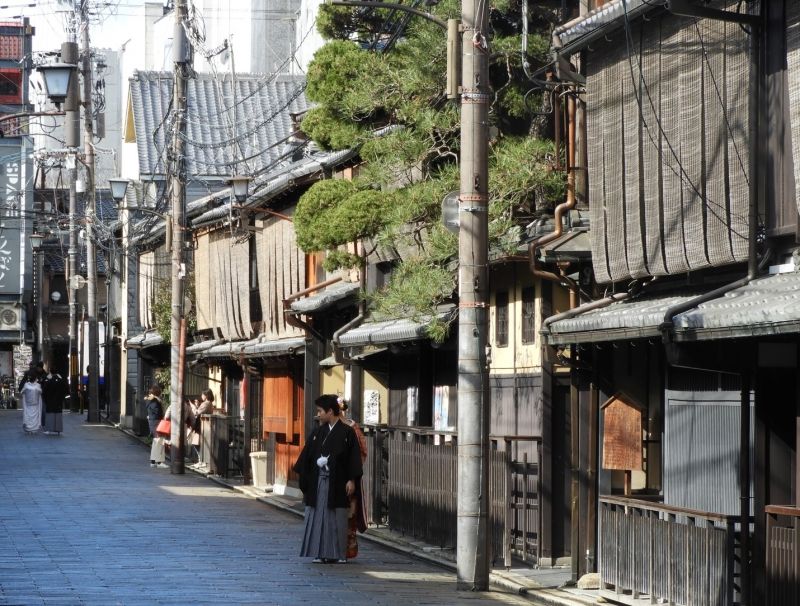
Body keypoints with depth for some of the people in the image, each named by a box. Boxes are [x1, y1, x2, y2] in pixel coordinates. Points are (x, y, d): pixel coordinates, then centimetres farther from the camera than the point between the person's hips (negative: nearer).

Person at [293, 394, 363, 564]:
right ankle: (320, 553, 7)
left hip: (337, 483, -4)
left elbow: (354, 457, -5)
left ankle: (339, 554, 8)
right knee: (318, 517, 2)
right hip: (318, 481, 4)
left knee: (338, 518, 1)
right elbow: (307, 456, 11)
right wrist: (303, 479, 5)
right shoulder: (317, 433, 9)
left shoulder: (347, 432, -3)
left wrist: (351, 480, -10)